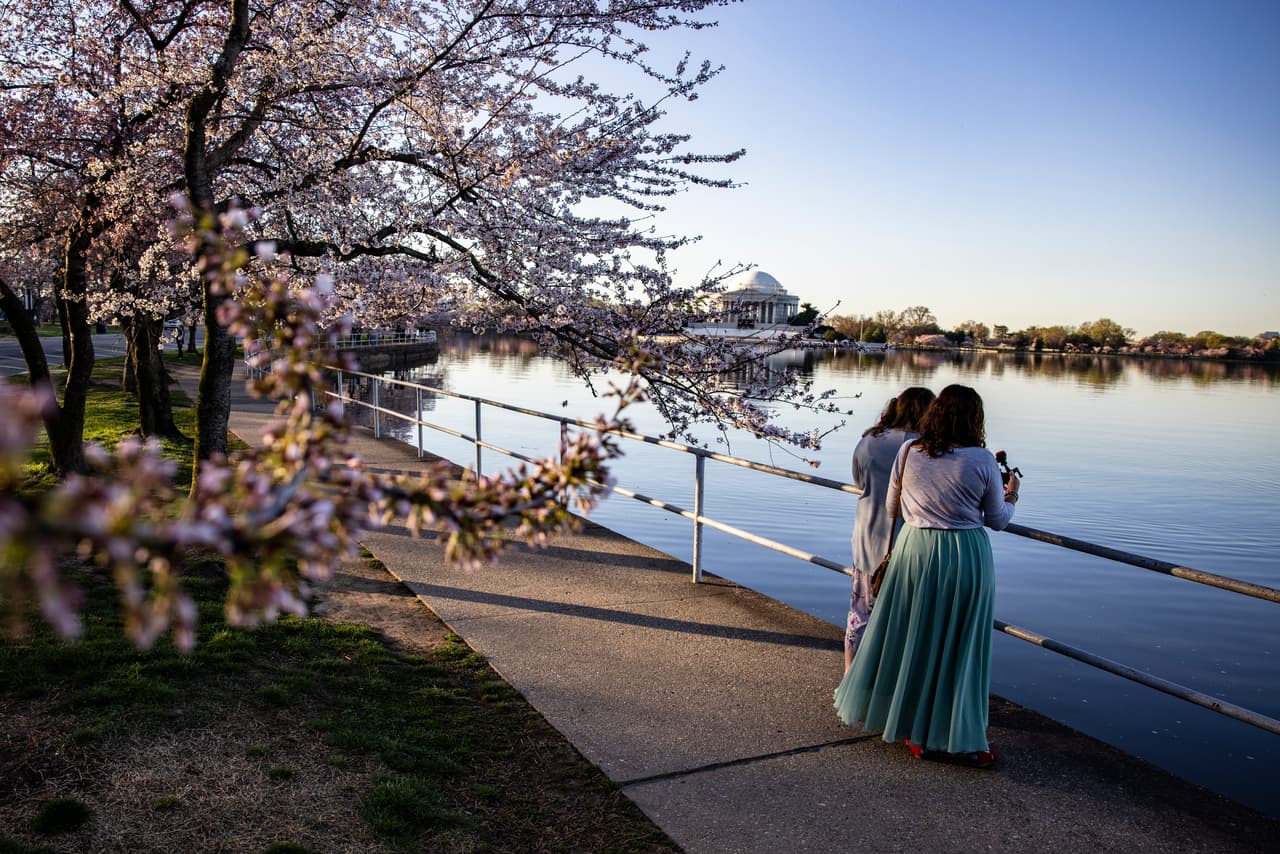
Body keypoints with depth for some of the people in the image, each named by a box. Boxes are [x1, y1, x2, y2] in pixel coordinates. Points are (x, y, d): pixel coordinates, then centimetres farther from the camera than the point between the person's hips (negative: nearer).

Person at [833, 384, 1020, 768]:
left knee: (908, 638, 15)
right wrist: (1011, 497, 21)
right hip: (966, 558, -2)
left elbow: (891, 502, 9)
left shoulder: (908, 452, -3)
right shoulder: (983, 461, -10)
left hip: (915, 552, 3)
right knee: (958, 647, 8)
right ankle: (956, 739, 18)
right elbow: (997, 520, 0)